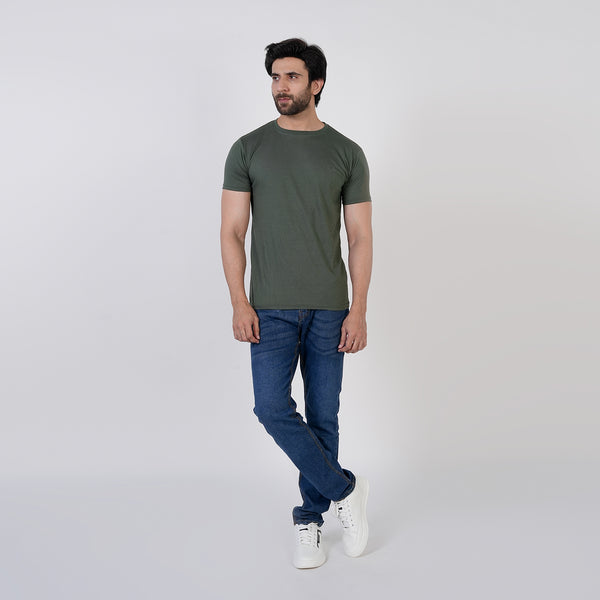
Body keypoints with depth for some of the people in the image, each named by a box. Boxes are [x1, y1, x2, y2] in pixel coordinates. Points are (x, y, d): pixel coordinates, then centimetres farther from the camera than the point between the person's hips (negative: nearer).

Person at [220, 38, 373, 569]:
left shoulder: (346, 153, 4)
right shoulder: (249, 149, 4)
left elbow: (360, 237, 3)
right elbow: (233, 231, 1)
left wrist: (359, 310, -5)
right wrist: (239, 303, -9)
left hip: (329, 309, 1)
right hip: (271, 308, 0)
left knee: (323, 417, 6)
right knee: (273, 408, -10)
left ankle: (310, 518, 24)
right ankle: (344, 490, 10)